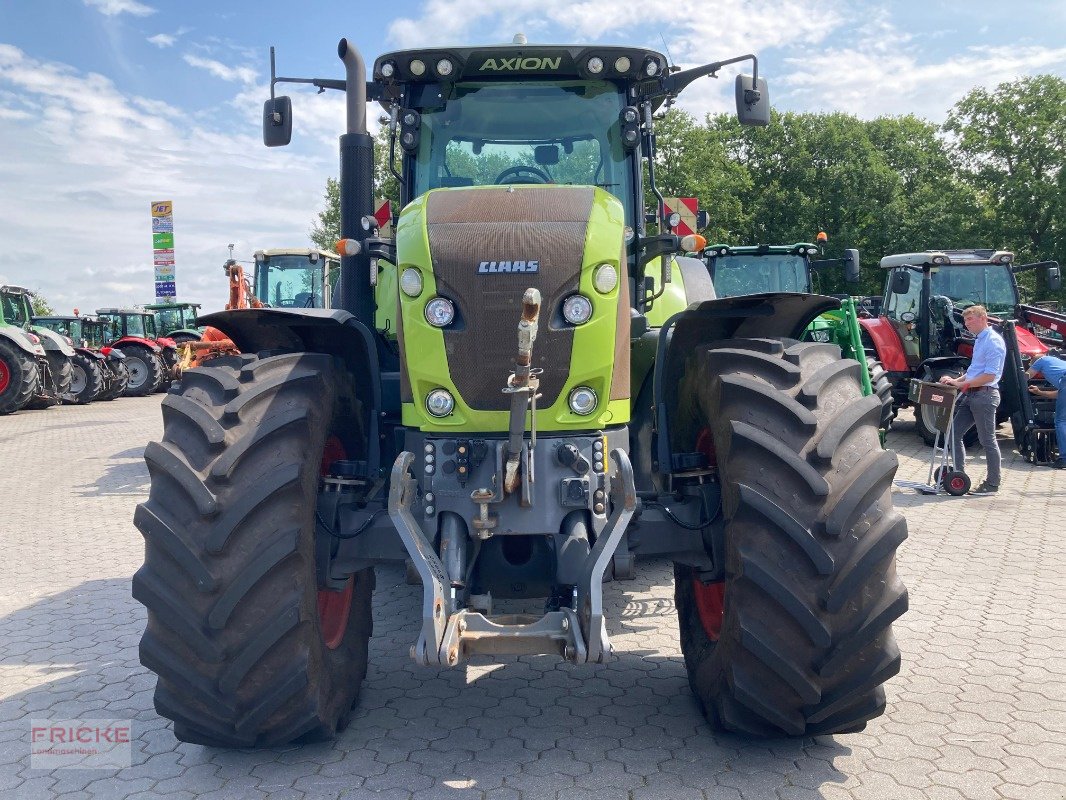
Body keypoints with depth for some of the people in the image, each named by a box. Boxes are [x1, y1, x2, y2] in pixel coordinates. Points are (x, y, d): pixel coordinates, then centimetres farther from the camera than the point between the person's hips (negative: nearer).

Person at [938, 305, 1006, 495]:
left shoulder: (993, 342, -13)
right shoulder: (979, 340, 16)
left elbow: (990, 375, -20)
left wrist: (961, 384, -21)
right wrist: (955, 380, 8)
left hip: (984, 395, -10)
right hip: (971, 394, 10)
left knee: (987, 440, -1)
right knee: (955, 433, 10)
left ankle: (992, 484, 7)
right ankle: (959, 474, 17)